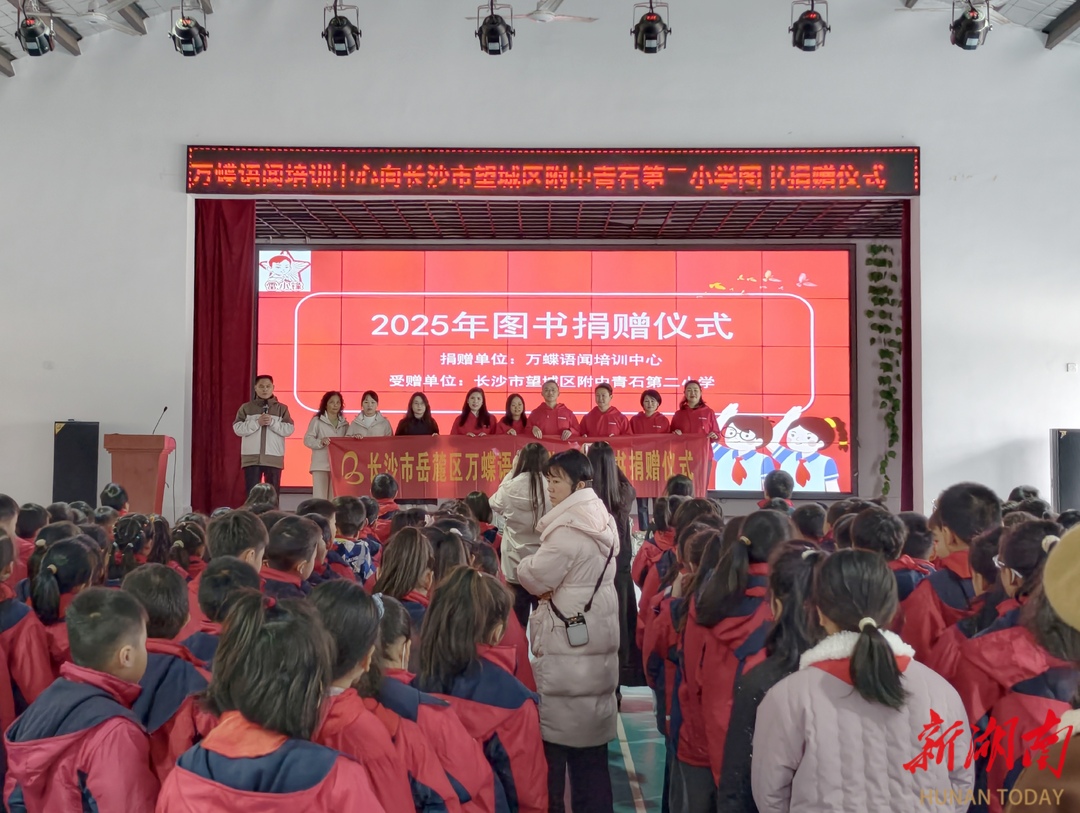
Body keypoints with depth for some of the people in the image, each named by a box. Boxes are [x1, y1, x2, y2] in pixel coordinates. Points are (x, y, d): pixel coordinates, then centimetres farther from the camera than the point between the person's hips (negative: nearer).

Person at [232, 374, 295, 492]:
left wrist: (272, 422, -14)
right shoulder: (246, 408, 8)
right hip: (252, 458, 0)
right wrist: (257, 422, -13)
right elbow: (238, 429, -1)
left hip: (273, 458, 0)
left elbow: (289, 429, 0)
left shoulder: (282, 408, 8)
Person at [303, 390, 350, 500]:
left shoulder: (344, 423, 13)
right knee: (320, 498, -8)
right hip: (321, 465, -4)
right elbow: (307, 440, -3)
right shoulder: (317, 420, 1)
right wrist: (320, 442, -20)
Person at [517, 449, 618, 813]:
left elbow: (535, 579, -15)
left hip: (567, 644, -9)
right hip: (596, 640, 9)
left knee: (556, 734, 1)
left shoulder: (568, 528, -19)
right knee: (591, 737, 15)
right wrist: (551, 587, 6)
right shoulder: (602, 521, 11)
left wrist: (526, 566, 4)